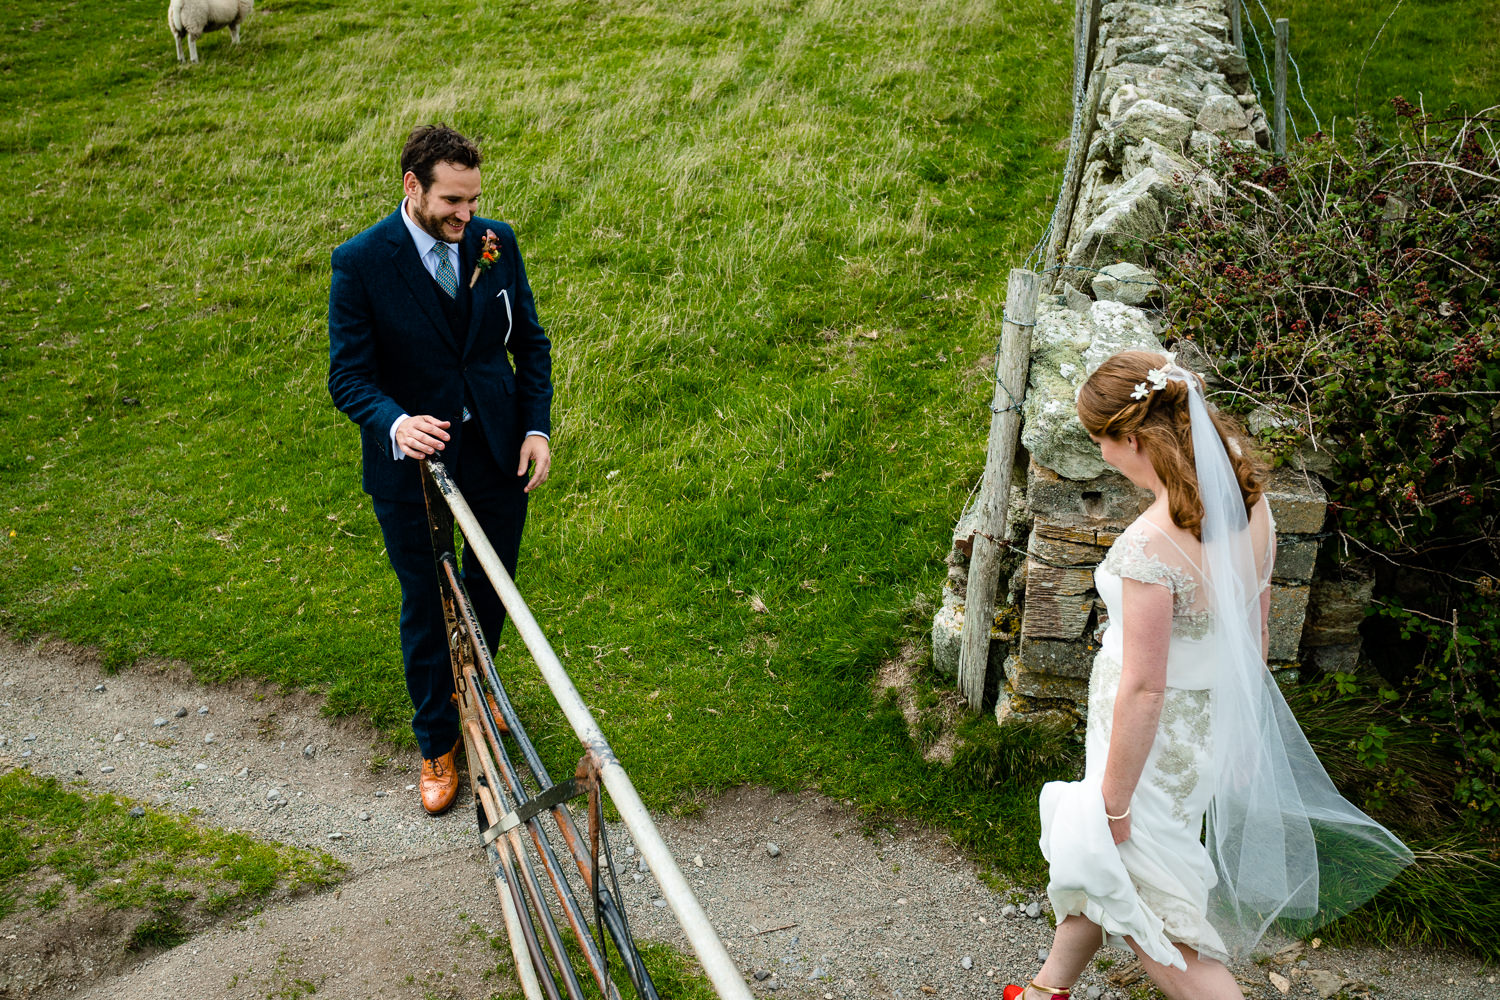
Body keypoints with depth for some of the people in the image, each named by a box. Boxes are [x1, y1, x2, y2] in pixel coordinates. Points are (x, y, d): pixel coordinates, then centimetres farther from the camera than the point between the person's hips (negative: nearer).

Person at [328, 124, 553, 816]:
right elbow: (348, 376, -14)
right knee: (425, 606, 11)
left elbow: (529, 340, 6)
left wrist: (536, 427, -5)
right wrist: (395, 424, -35)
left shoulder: (496, 243, -4)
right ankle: (436, 745, 30)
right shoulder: (360, 262, -15)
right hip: (410, 468, -3)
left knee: (492, 589, 20)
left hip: (498, 455, 3)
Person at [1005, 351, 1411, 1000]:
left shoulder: (1149, 546, -32)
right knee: (1097, 860, 28)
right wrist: (1243, 727, 19)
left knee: (1150, 919, 12)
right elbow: (1255, 631, 6)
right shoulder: (1248, 499, -7)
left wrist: (1114, 801, -15)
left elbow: (1144, 689, -26)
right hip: (1211, 718, 9)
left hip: (1155, 735, -8)